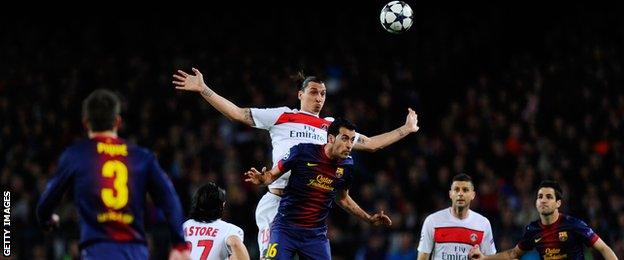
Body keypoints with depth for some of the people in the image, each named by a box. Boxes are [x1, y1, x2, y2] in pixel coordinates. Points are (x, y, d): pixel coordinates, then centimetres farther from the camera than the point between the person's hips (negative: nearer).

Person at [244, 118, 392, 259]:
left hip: (316, 234, 4)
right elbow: (273, 174, -1)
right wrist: (262, 179, -23)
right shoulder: (303, 152, -11)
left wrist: (369, 219, 18)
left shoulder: (346, 165, 3)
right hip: (286, 228, -4)